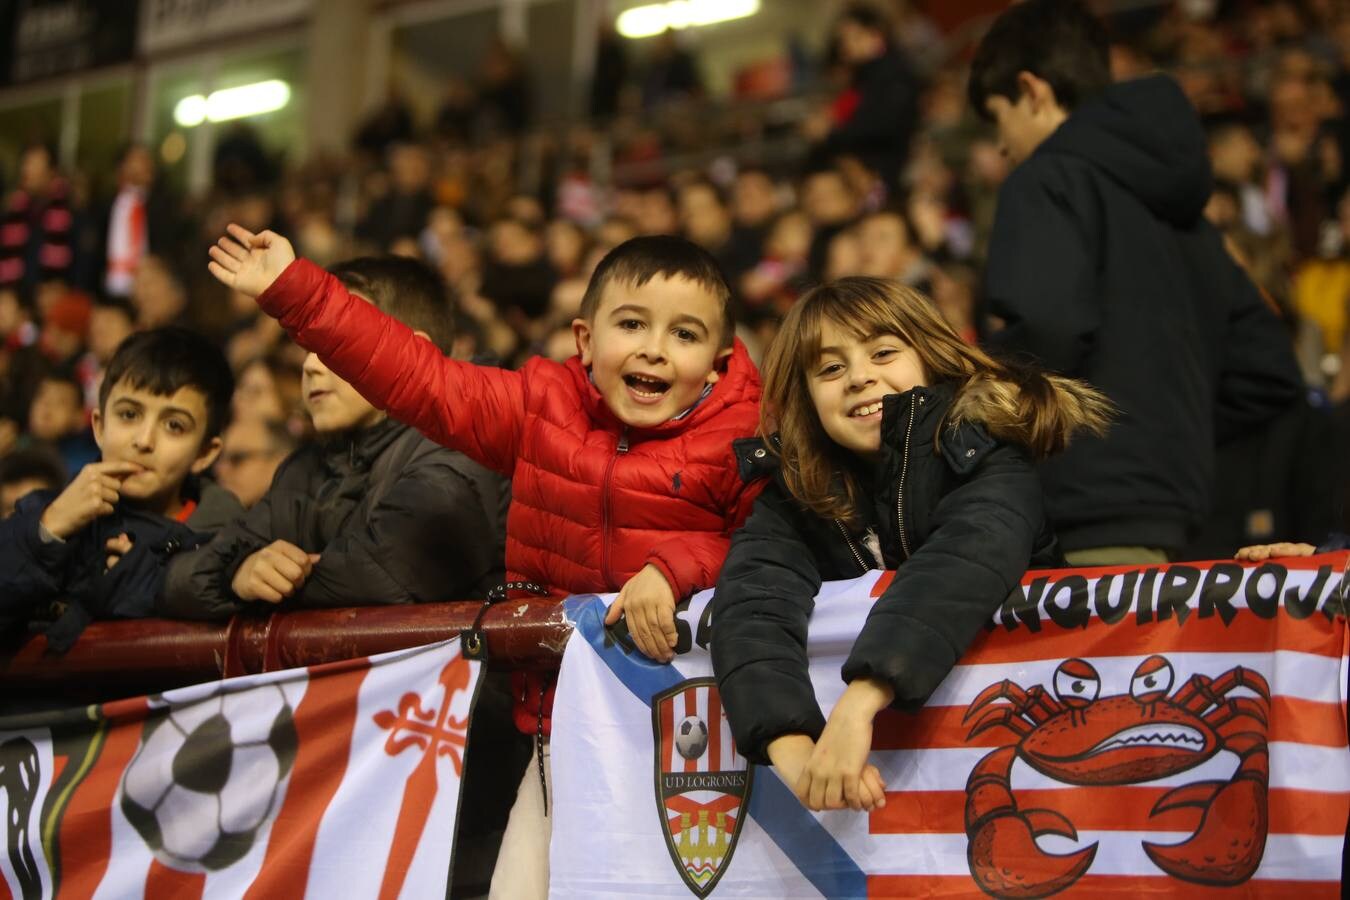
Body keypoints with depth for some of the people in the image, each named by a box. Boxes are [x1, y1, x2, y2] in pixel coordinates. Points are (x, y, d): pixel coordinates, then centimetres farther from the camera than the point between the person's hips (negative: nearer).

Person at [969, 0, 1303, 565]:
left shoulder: (1049, 180, -4)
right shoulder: (1181, 208, 22)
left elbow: (1046, 329, -21)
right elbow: (1270, 375, 21)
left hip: (1086, 531, -8)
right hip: (1169, 526, 8)